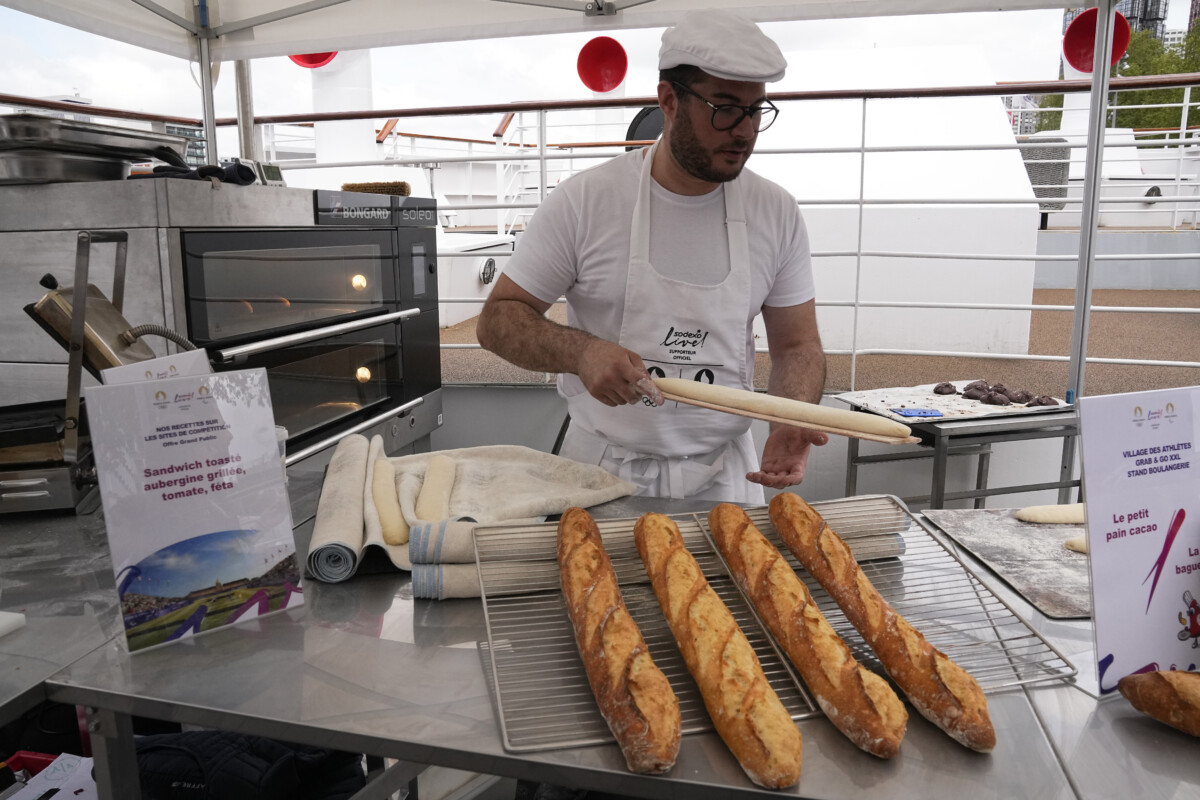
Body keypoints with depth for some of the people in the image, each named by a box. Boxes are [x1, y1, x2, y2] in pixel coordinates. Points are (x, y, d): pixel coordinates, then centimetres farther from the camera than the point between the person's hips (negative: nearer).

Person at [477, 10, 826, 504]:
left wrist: (791, 422, -17)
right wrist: (580, 351, -27)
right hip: (602, 470, -2)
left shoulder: (777, 213, -1)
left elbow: (797, 344, 4)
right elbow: (498, 320, -7)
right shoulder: (584, 200, -10)